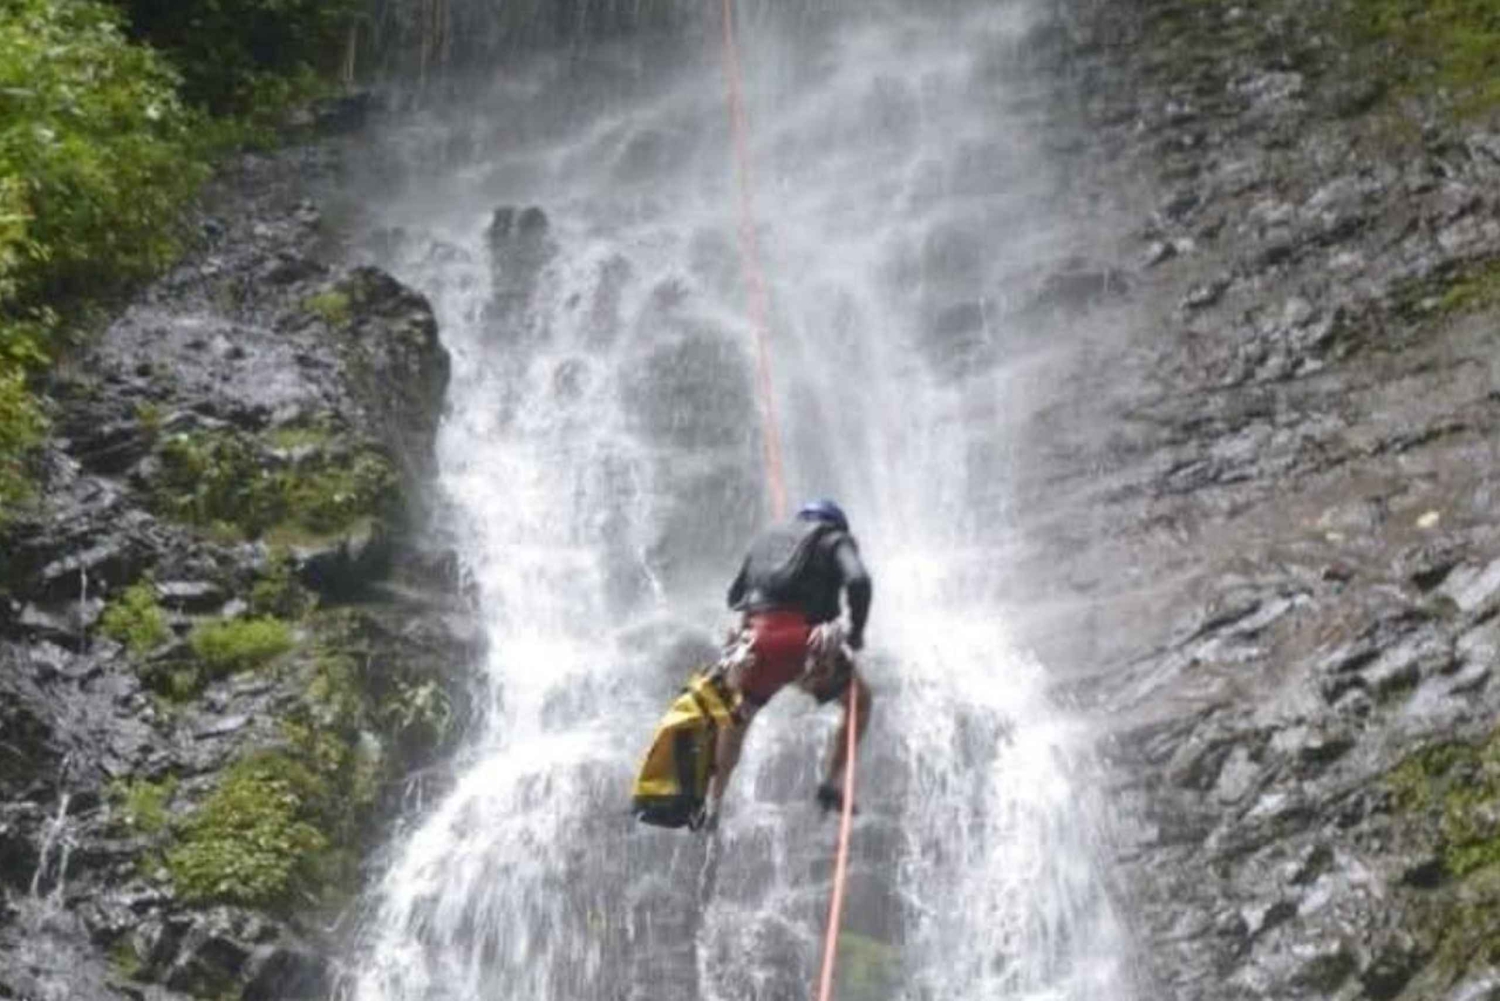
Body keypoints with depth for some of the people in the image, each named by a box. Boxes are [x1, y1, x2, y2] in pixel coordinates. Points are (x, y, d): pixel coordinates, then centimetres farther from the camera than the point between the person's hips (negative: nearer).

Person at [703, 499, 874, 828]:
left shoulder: (766, 537, 30)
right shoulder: (835, 540, 16)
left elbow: (734, 594, 30)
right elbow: (858, 582, -5)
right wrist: (856, 630, 6)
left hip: (757, 638, 4)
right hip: (805, 641, -4)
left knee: (735, 720, 25)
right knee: (860, 699, 19)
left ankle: (713, 804, 20)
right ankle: (832, 781, 6)